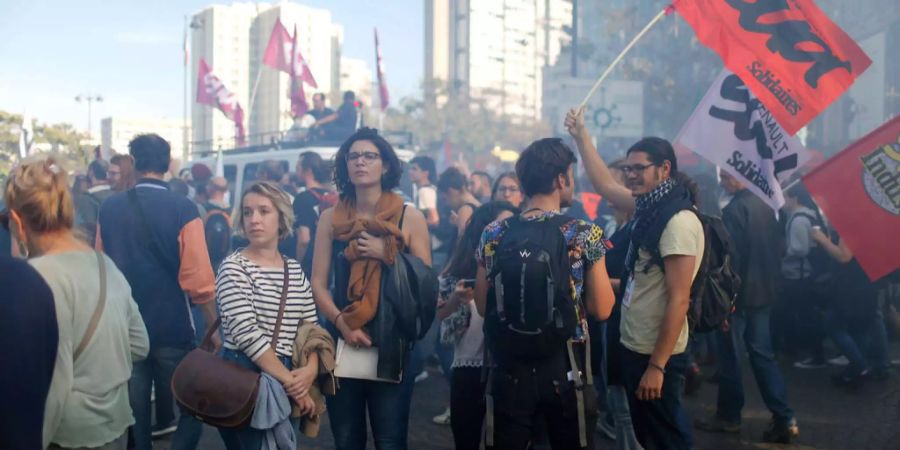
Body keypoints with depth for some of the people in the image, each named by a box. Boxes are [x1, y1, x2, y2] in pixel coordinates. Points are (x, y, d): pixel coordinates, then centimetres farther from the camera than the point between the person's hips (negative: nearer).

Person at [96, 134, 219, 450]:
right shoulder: (183, 209, -13)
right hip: (172, 329, -4)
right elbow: (199, 281, -15)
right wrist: (214, 329, -3)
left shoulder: (109, 208, 1)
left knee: (133, 417, 13)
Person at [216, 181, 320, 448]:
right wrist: (290, 380, -19)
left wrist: (310, 370, -12)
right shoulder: (234, 267, -9)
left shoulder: (295, 270, 9)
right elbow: (246, 333, -19)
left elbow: (310, 327, 8)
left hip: (288, 381, 6)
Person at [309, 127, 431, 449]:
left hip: (392, 344, -2)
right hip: (341, 343, 2)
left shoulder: (410, 218, 1)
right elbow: (318, 284, 3)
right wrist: (343, 324, -11)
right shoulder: (331, 218, 6)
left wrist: (387, 254, -12)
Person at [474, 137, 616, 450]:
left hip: (509, 372, 2)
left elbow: (482, 307, 6)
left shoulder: (493, 235, -1)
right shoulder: (584, 234, -9)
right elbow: (602, 309, -6)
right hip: (564, 371, -2)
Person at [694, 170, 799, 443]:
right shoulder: (766, 205, 7)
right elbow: (779, 247, 15)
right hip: (764, 291, 8)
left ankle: (728, 417, 17)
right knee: (763, 354, 12)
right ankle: (784, 419, 8)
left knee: (728, 355, 6)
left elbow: (729, 257, -20)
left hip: (738, 293, -8)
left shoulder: (734, 210, -17)